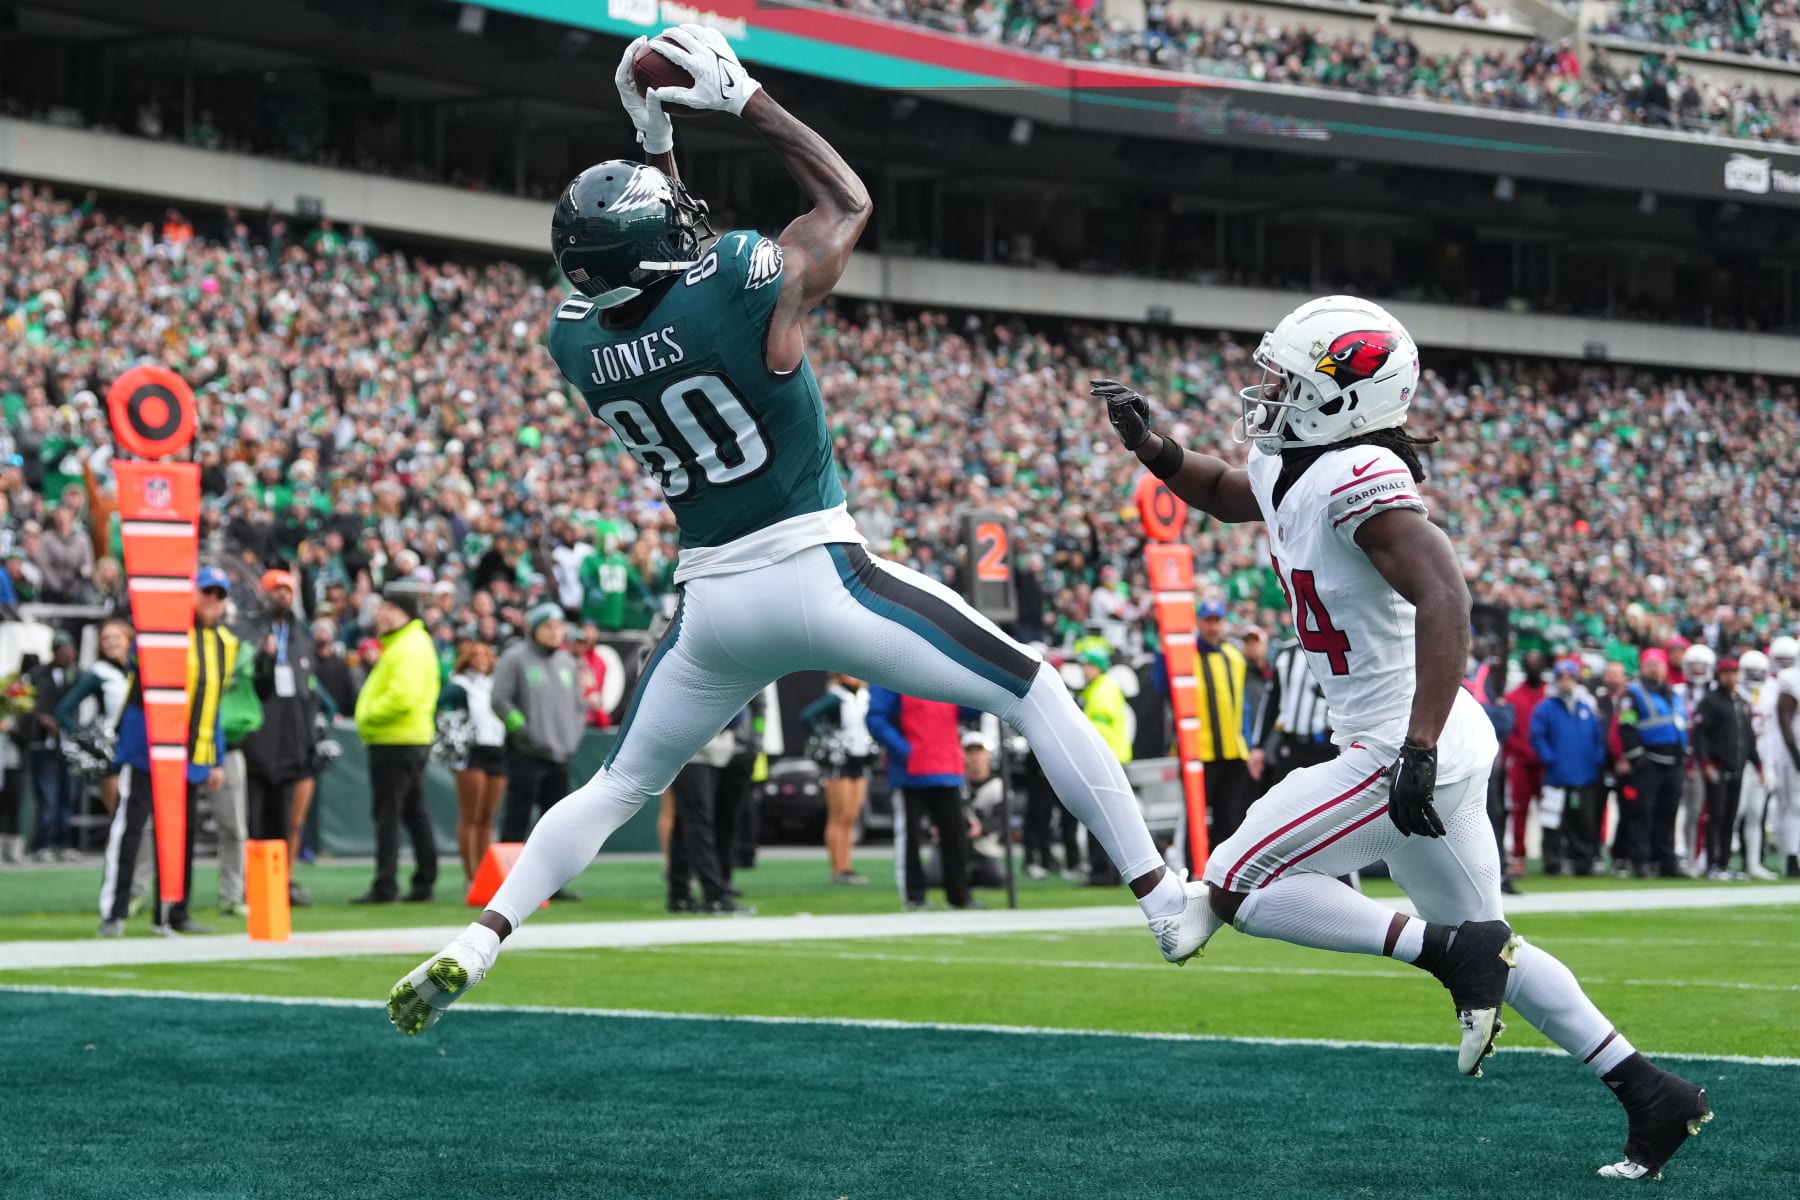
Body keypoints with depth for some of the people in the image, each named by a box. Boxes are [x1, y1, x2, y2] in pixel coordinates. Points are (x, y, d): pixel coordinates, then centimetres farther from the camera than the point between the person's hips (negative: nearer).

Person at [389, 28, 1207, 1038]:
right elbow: (848, 204, 4)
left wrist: (658, 146, 21)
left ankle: (473, 948, 7)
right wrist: (747, 98, 8)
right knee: (1036, 694, 7)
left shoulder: (578, 339, -2)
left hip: (710, 605, 5)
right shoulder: (749, 283, -17)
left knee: (618, 788, 22)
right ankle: (1165, 902, 4)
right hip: (819, 576, -5)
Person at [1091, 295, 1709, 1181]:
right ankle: (1652, 1094, 17)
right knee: (1485, 949, 17)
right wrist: (1149, 447, 12)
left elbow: (1442, 597, -32)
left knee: (1236, 891, -6)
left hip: (1409, 750, -10)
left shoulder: (1357, 481, -21)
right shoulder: (1288, 467, 8)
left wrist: (1419, 750, -37)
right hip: (1405, 745, 10)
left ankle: (1448, 950, -9)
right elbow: (1223, 494, 31)